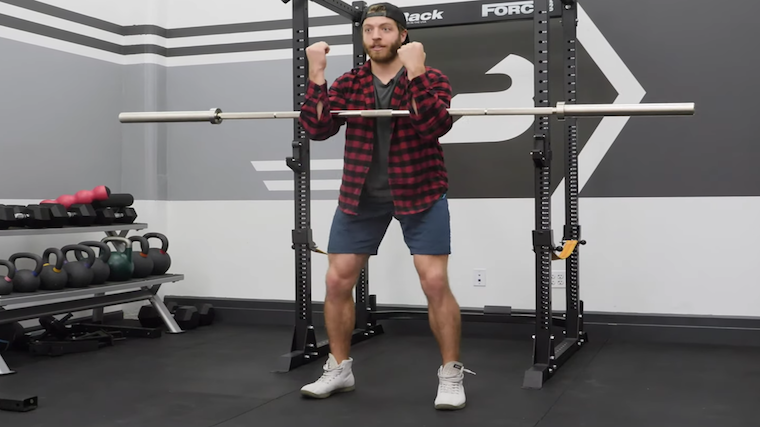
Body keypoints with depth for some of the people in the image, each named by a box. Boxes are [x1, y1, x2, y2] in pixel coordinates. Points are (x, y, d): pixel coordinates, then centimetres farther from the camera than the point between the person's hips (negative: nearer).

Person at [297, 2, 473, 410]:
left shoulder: (431, 78, -5)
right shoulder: (348, 83, 4)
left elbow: (436, 125, -22)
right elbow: (317, 128, -7)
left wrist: (414, 73, -29)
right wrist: (316, 74, -15)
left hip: (419, 194, -3)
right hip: (360, 196, 4)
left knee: (436, 284, -9)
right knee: (336, 282, 3)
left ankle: (451, 375, 6)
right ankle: (338, 369, 21)